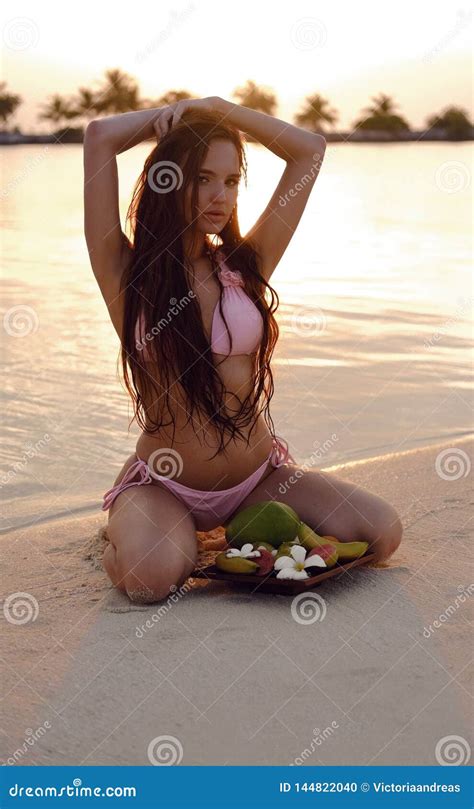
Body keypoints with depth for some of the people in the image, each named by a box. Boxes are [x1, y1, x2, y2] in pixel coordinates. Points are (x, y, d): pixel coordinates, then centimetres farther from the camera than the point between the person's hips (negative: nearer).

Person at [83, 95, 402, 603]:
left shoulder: (245, 265, 3)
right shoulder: (126, 273, -6)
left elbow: (310, 149, 6)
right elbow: (99, 136, -12)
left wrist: (219, 108, 3)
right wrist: (176, 113, 4)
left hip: (260, 477, 4)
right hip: (164, 484, -4)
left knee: (380, 533, -12)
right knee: (151, 576, -33)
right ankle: (126, 531, 5)